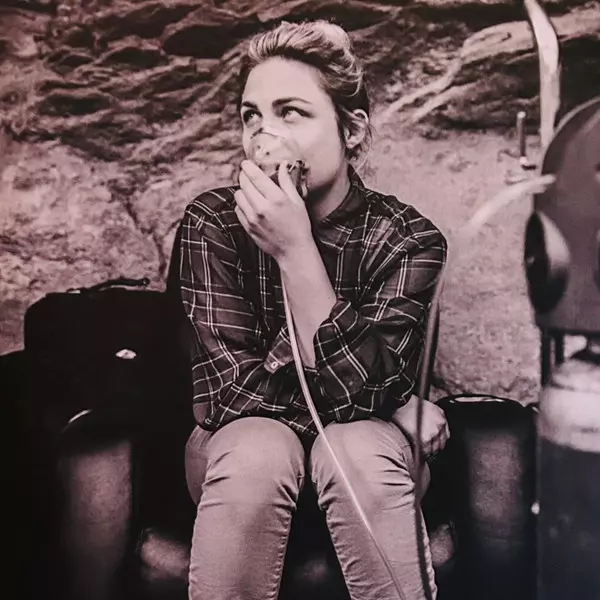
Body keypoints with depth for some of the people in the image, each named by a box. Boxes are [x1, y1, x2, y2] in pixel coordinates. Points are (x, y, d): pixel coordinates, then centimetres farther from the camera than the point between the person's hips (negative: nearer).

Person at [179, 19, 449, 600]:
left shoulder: (410, 239, -17)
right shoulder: (213, 221, -16)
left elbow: (355, 393, -25)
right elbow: (231, 388, -20)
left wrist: (294, 249, -34)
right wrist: (396, 409, -19)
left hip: (364, 447, 0)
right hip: (245, 440, 1)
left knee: (356, 454, -33)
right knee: (258, 454, -33)